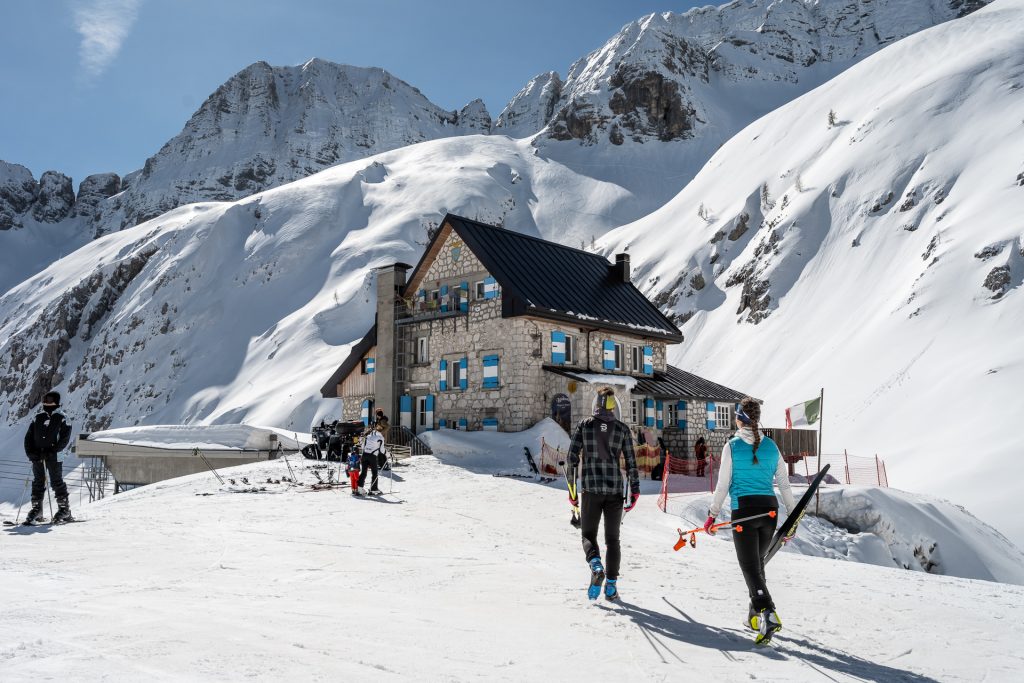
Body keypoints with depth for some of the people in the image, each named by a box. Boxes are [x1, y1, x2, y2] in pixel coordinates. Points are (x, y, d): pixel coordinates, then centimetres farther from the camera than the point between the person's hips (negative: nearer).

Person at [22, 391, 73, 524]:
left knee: (56, 482, -5)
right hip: (37, 456, 5)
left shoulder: (61, 418, 1)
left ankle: (64, 509, -1)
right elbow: (29, 436, 12)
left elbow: (65, 437, -7)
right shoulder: (37, 418, 14)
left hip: (54, 456, -5)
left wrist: (53, 451, -17)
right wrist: (30, 452, -3)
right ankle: (36, 509, 13)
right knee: (38, 482, 7)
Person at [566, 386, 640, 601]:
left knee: (588, 534, 9)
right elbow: (631, 462, 2)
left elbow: (572, 457, -1)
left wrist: (571, 487, 6)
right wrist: (634, 491, 9)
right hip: (615, 489, 1)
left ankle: (596, 567, -20)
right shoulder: (622, 429, 3)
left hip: (590, 488, -1)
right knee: (612, 538, 11)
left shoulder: (584, 425, 1)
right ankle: (611, 585, 5)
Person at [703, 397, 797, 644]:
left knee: (750, 567, -3)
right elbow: (784, 484, 8)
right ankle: (756, 614, 27)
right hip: (770, 509, 5)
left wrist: (712, 515, 5)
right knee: (757, 560, 21)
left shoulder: (732, 446, -5)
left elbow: (723, 485, -4)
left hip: (744, 510, -5)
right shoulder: (771, 446, 6)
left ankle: (768, 613, -22)